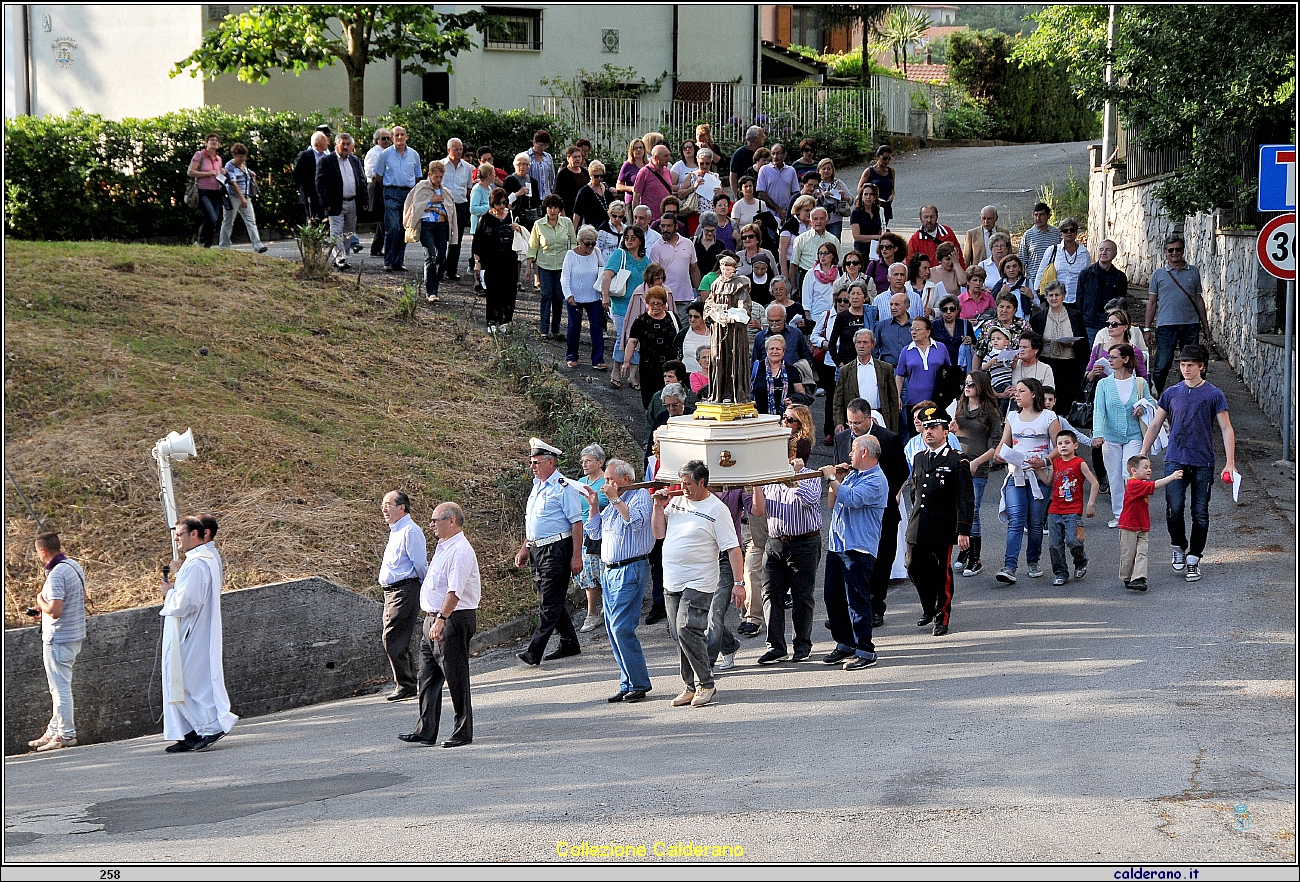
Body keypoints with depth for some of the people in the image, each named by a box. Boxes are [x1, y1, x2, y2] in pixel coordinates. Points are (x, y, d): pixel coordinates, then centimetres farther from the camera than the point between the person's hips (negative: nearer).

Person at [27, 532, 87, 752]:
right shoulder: (75, 566, 7)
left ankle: (66, 735, 4)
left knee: (60, 688, -1)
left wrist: (41, 603, -7)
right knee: (59, 688, 17)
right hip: (75, 635, 10)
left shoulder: (56, 575, -22)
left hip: (58, 639, -10)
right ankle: (53, 731, 24)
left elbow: (55, 610, -29)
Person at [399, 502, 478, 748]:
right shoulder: (443, 547, 15)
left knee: (456, 678, -2)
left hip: (454, 620, -10)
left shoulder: (460, 551, -17)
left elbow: (454, 592, -27)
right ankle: (426, 732, 14)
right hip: (433, 618, 10)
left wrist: (441, 620, -35)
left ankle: (463, 733, 5)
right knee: (428, 679, 10)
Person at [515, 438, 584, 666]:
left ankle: (534, 652, -14)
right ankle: (569, 645, 24)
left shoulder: (564, 487, -10)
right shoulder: (538, 486, 16)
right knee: (550, 601, 13)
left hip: (556, 551, -9)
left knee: (550, 604, -9)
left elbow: (576, 523, -13)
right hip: (537, 551, 9)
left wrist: (577, 556, -17)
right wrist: (524, 549, 24)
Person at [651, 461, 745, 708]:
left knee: (687, 631, -17)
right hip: (672, 583, 7)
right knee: (678, 635, 7)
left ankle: (706, 685, -7)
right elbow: (659, 533, 16)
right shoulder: (676, 501, 10)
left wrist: (739, 583, -15)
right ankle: (691, 686, 15)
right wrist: (659, 506, 3)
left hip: (698, 584, -7)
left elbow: (733, 548, -10)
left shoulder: (716, 510, -9)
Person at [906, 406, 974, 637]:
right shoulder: (919, 459, 11)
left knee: (942, 574, 2)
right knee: (914, 568, 7)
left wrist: (963, 531, -18)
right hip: (918, 529, 6)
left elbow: (965, 499, -12)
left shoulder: (957, 461, -8)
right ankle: (929, 608, 29)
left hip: (943, 531, -6)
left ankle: (942, 618, 15)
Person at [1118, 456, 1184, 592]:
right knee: (1128, 555, 5)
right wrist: (1171, 477, -28)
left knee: (1142, 554, -6)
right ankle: (1127, 579, 18)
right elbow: (1154, 485, -26)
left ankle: (1138, 579, -14)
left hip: (1143, 528, 8)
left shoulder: (1142, 484, 15)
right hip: (1129, 527, -8)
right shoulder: (1133, 484, -19)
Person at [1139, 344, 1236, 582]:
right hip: (1175, 461, 1)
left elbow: (1226, 430, 1)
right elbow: (1154, 426, 14)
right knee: (1174, 509, -11)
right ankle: (1178, 548, 14)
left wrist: (1230, 463, -8)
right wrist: (1142, 455, 9)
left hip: (1203, 464, -1)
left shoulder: (1214, 395, 1)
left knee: (1200, 514, 1)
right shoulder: (1171, 393, 7)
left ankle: (1194, 559, 13)